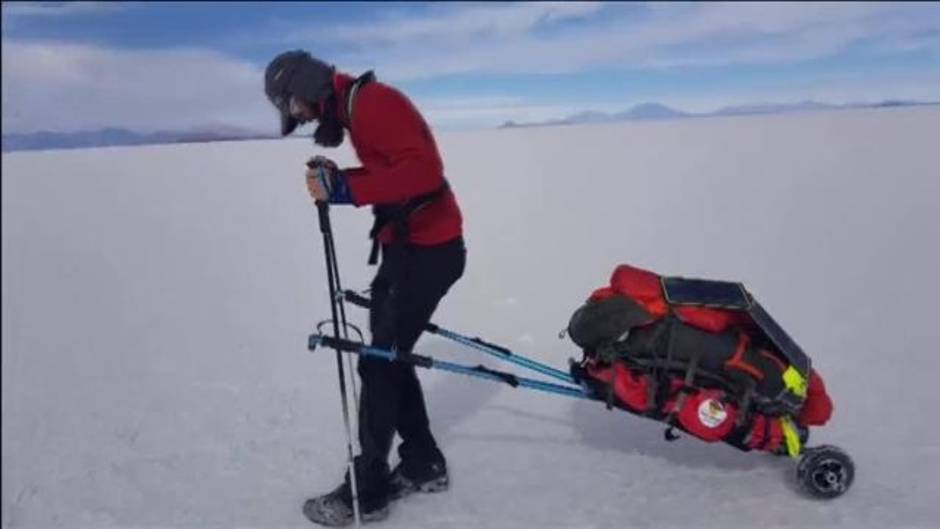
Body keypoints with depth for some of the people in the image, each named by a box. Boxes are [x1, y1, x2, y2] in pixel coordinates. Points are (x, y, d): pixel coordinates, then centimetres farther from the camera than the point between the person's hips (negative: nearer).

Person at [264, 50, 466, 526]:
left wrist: (345, 190, -28)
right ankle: (423, 465, 28)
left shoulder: (372, 100, -18)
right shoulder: (353, 107, 15)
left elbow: (422, 170, -29)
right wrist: (336, 178, 1)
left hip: (428, 251, -10)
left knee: (378, 364, -4)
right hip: (404, 247, 10)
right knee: (389, 357, 15)